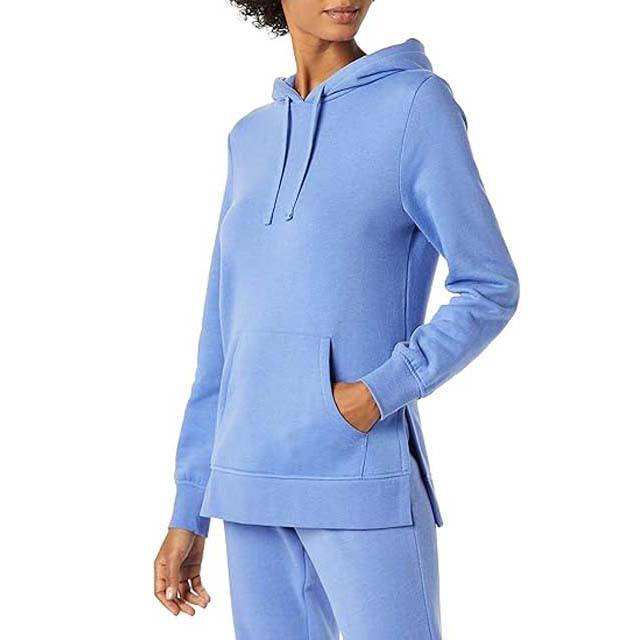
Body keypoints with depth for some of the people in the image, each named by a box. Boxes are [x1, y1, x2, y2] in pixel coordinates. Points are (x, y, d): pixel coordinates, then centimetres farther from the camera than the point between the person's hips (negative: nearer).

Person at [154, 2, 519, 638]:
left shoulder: (418, 102, -2)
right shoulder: (252, 138, 13)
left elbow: (490, 289, -3)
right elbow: (227, 342, 14)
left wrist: (380, 392, -18)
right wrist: (189, 512, 12)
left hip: (364, 480, -5)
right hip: (255, 486, 5)